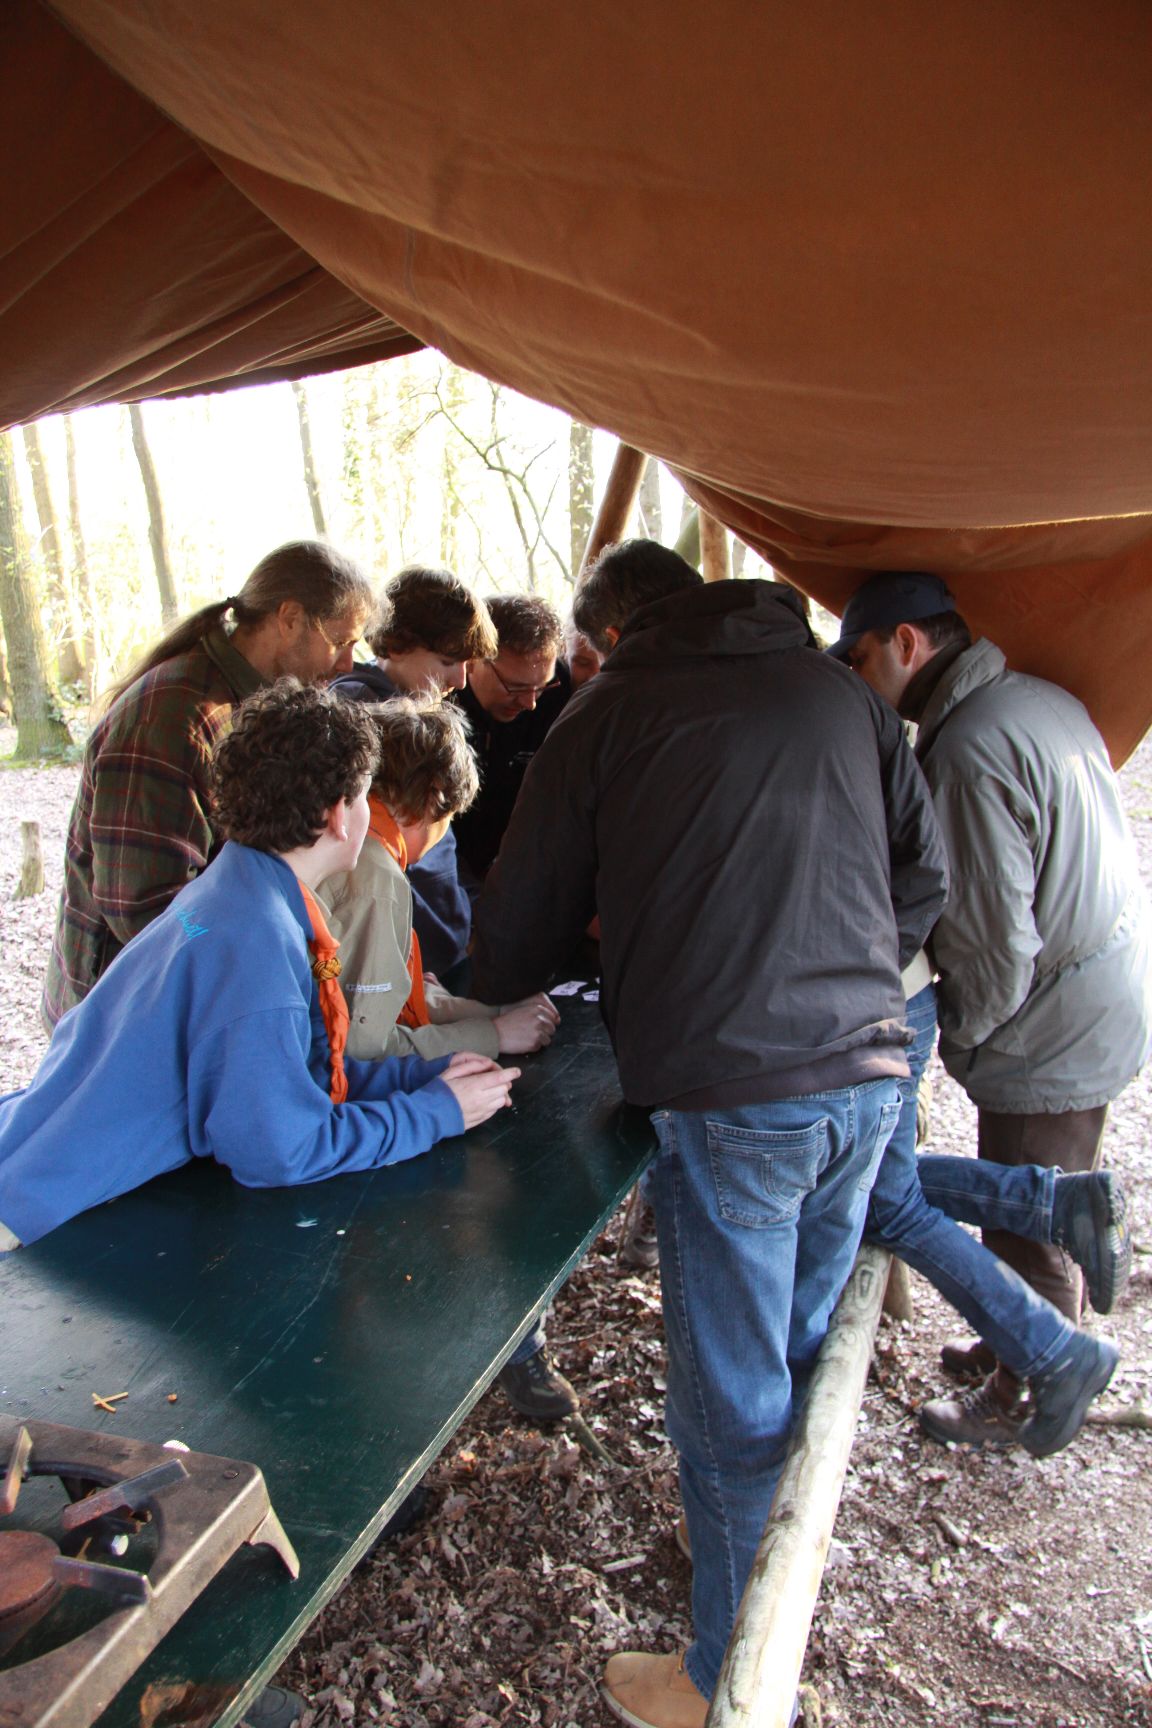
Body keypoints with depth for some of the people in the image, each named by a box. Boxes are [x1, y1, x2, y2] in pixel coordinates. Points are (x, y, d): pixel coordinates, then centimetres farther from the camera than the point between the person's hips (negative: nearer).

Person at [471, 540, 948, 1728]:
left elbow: (523, 918, 6)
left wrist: (496, 989, 28)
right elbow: (924, 879, 16)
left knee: (733, 1401, 9)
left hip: (731, 1099, -5)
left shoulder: (610, 710, 2)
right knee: (801, 1356, 23)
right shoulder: (838, 691, 13)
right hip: (868, 1074, 6)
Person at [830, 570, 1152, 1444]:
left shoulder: (970, 750, -26)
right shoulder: (1044, 699, 3)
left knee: (1030, 1235, 12)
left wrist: (961, 1032, -7)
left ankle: (1026, 1402, 33)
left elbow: (995, 938, -26)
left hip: (1051, 1040, -9)